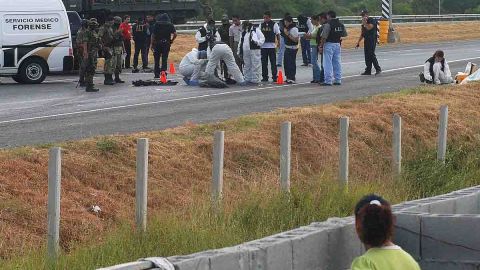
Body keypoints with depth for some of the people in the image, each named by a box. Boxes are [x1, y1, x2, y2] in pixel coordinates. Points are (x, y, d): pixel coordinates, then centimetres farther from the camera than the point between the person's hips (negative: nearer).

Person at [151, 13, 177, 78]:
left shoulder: (157, 25, -2)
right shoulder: (170, 25, 1)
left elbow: (153, 35, -6)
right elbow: (175, 34, -7)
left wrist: (152, 44, -1)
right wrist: (171, 41, 6)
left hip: (157, 43, -1)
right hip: (166, 44, 1)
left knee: (157, 60, 9)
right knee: (165, 59, 4)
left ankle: (157, 74, 10)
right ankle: (164, 72, -5)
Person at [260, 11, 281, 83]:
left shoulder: (274, 24, 1)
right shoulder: (262, 25, 9)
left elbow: (278, 34, 2)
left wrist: (279, 43, -5)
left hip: (271, 46, -3)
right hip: (263, 46, 3)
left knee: (273, 62, -1)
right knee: (264, 63, 5)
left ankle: (274, 76, 3)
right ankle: (264, 77, 11)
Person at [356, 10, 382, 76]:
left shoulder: (372, 20, -8)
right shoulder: (364, 22, 17)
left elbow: (369, 28, -24)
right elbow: (362, 33, 21)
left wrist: (364, 22, -15)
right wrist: (358, 42, 19)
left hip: (372, 40, -8)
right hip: (366, 40, 8)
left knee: (372, 54, -13)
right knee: (367, 56, 6)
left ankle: (378, 69, -5)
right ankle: (368, 71, 8)